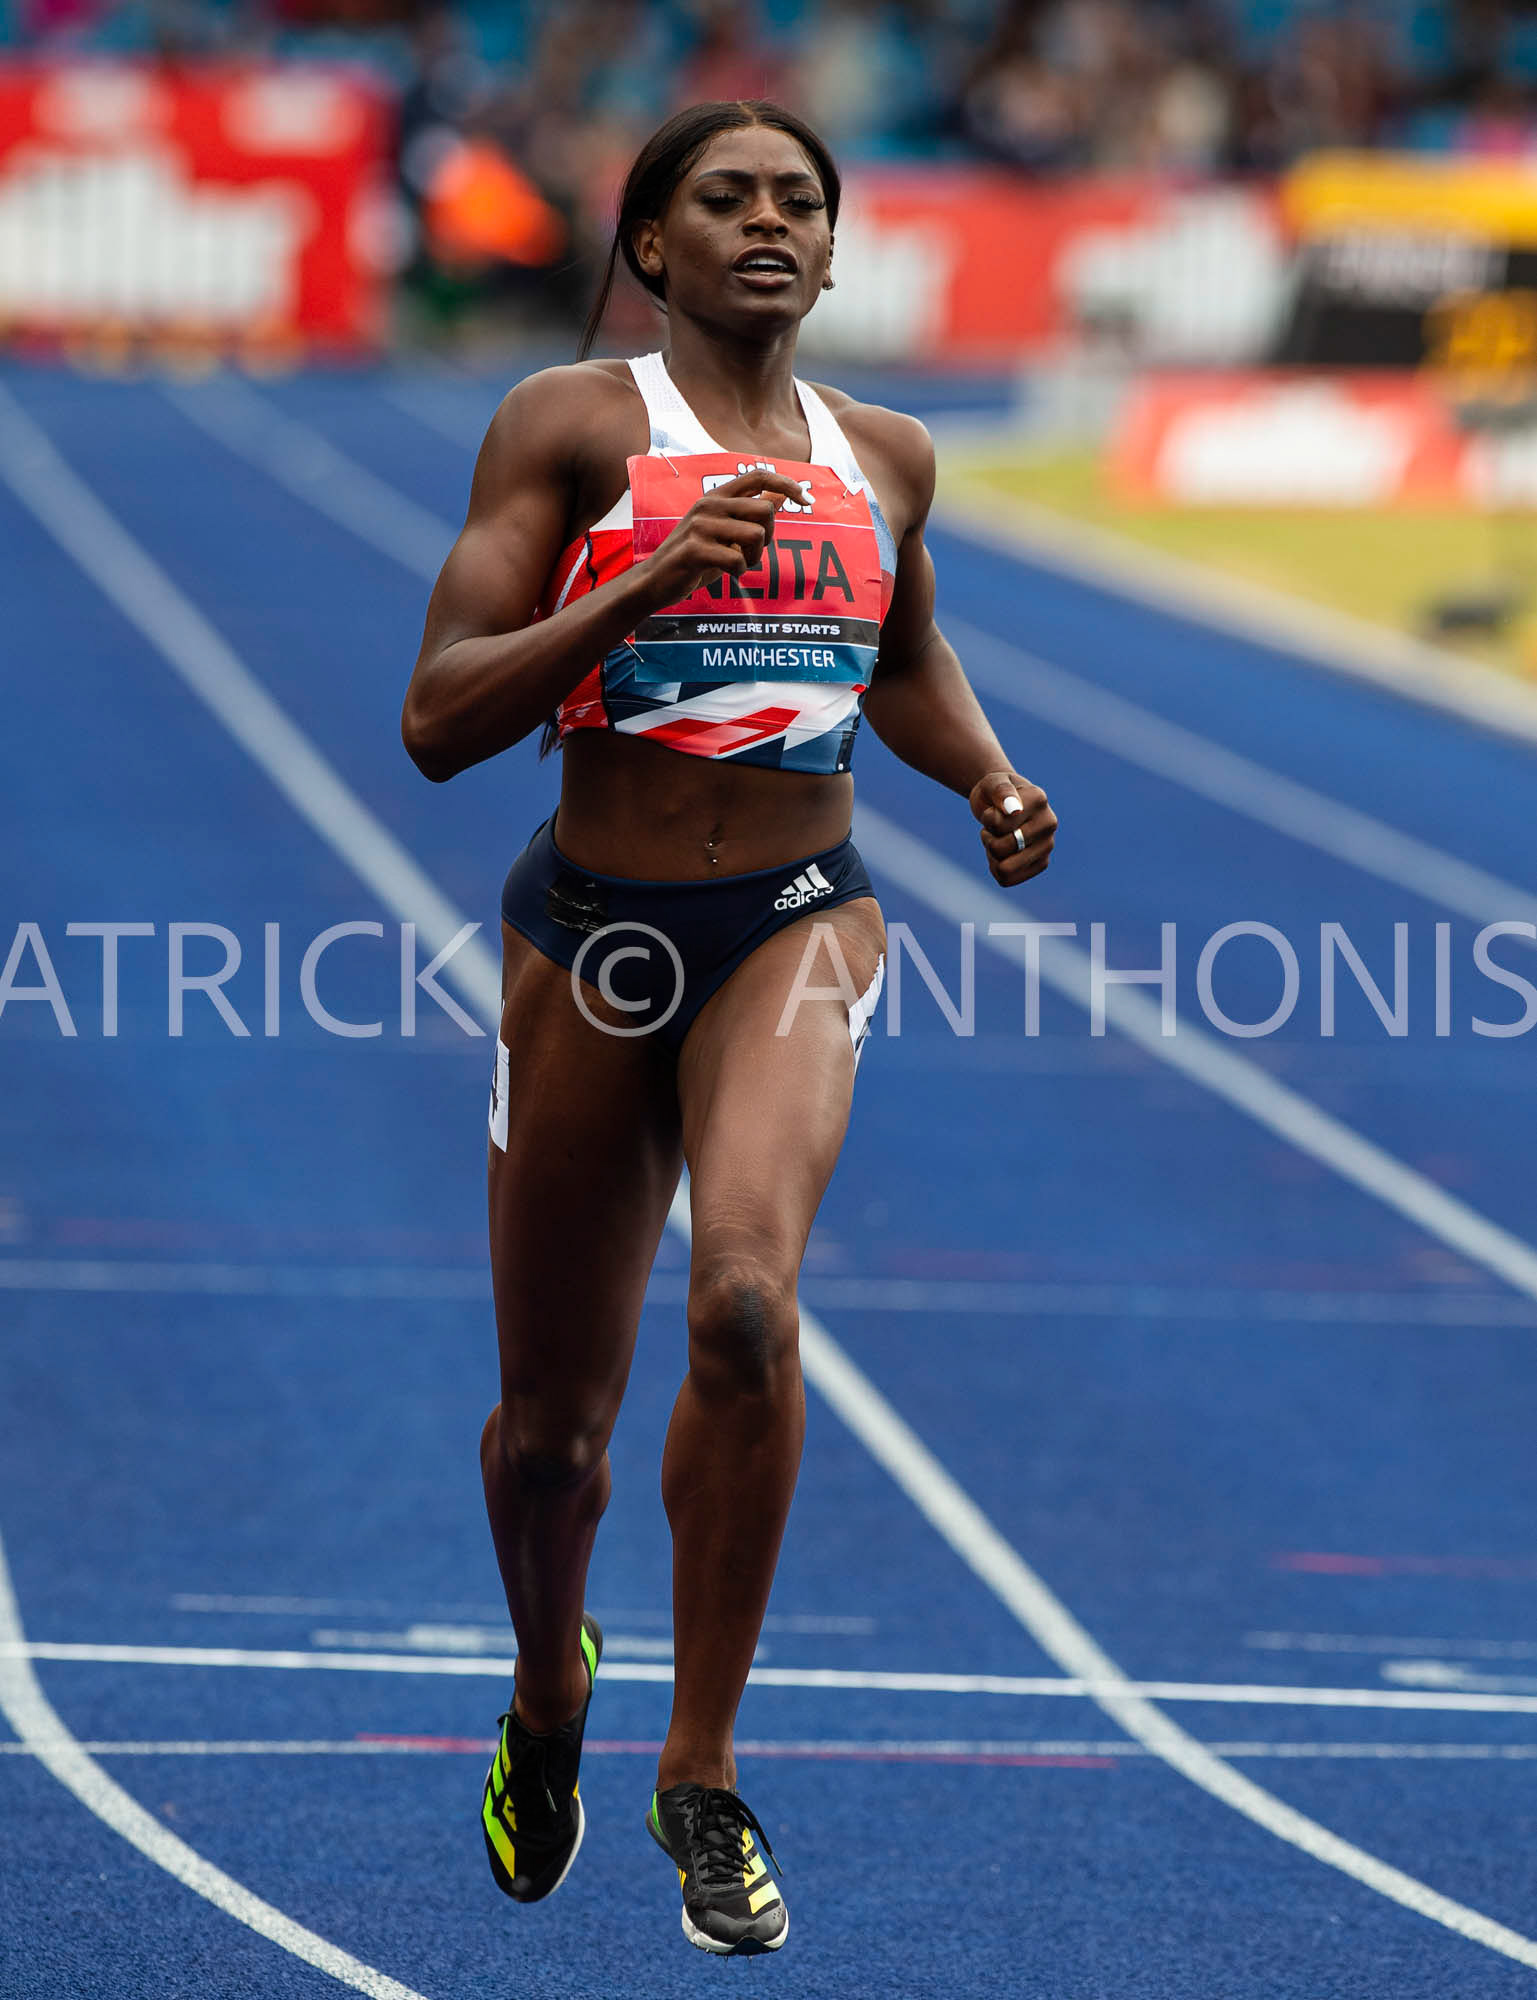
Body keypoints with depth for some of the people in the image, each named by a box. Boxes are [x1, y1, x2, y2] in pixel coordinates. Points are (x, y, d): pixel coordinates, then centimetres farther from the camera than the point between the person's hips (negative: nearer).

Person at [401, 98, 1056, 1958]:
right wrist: (650, 580, -23)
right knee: (555, 1416, 9)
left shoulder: (884, 457, 8)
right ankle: (549, 1690, 44)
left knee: (745, 1304, -27)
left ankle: (703, 1771, -13)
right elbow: (439, 717, -12)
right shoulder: (571, 423, -5)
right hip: (594, 936, -1)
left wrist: (992, 780, 9)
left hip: (797, 924, 1)